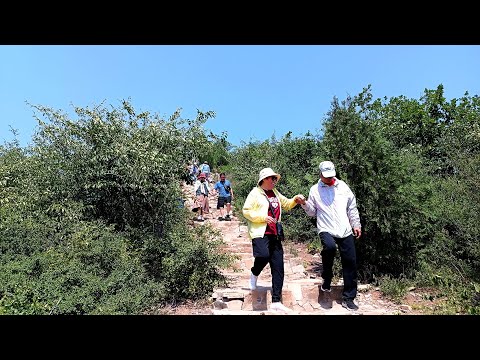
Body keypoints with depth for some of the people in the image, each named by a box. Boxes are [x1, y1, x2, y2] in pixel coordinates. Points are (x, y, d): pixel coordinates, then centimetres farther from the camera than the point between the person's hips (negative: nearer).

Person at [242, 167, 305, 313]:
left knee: (278, 269, 4)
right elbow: (246, 211, -9)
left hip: (274, 235, 7)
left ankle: (276, 302, 14)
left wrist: (295, 200, 8)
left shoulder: (275, 193, 18)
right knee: (263, 255, -32)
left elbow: (286, 204, 28)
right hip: (260, 233, -7)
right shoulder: (255, 193, -4)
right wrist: (263, 217, -18)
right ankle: (254, 274, 5)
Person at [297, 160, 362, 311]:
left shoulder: (342, 186, 8)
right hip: (326, 230, -3)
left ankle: (348, 298, 19)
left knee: (350, 263, 4)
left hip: (345, 231, 3)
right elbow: (312, 212, 7)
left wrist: (356, 225, 10)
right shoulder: (315, 190, 2)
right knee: (329, 246, -35)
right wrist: (305, 204, -12)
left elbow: (352, 208, 13)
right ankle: (327, 280, -7)